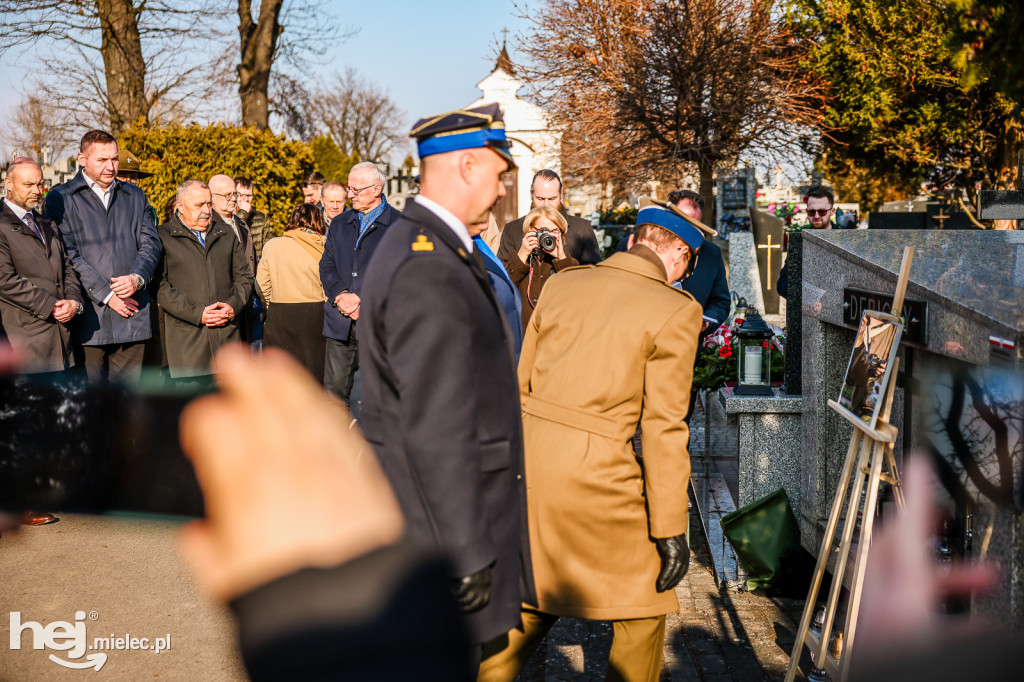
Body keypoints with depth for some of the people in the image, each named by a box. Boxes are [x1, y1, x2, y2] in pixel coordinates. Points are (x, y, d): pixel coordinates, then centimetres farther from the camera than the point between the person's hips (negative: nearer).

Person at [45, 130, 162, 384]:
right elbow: (67, 254, -5)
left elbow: (150, 243, 10)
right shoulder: (61, 199, 3)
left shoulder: (135, 196, 17)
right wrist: (106, 295, -11)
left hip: (132, 313, 4)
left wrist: (137, 277, -11)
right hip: (88, 315, -3)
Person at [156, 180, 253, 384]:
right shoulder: (163, 237, 2)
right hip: (186, 338, -4)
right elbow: (160, 286, -7)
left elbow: (244, 276, 19)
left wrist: (233, 307, 0)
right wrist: (196, 313, -14)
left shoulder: (226, 234, 18)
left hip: (228, 334, 4)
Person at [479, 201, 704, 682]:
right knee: (645, 604, 15)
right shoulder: (676, 311, -6)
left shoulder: (562, 284, 10)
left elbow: (520, 384, 14)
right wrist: (670, 530, -5)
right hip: (592, 470, -6)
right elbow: (663, 428, -10)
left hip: (526, 457, 6)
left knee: (533, 603, 23)